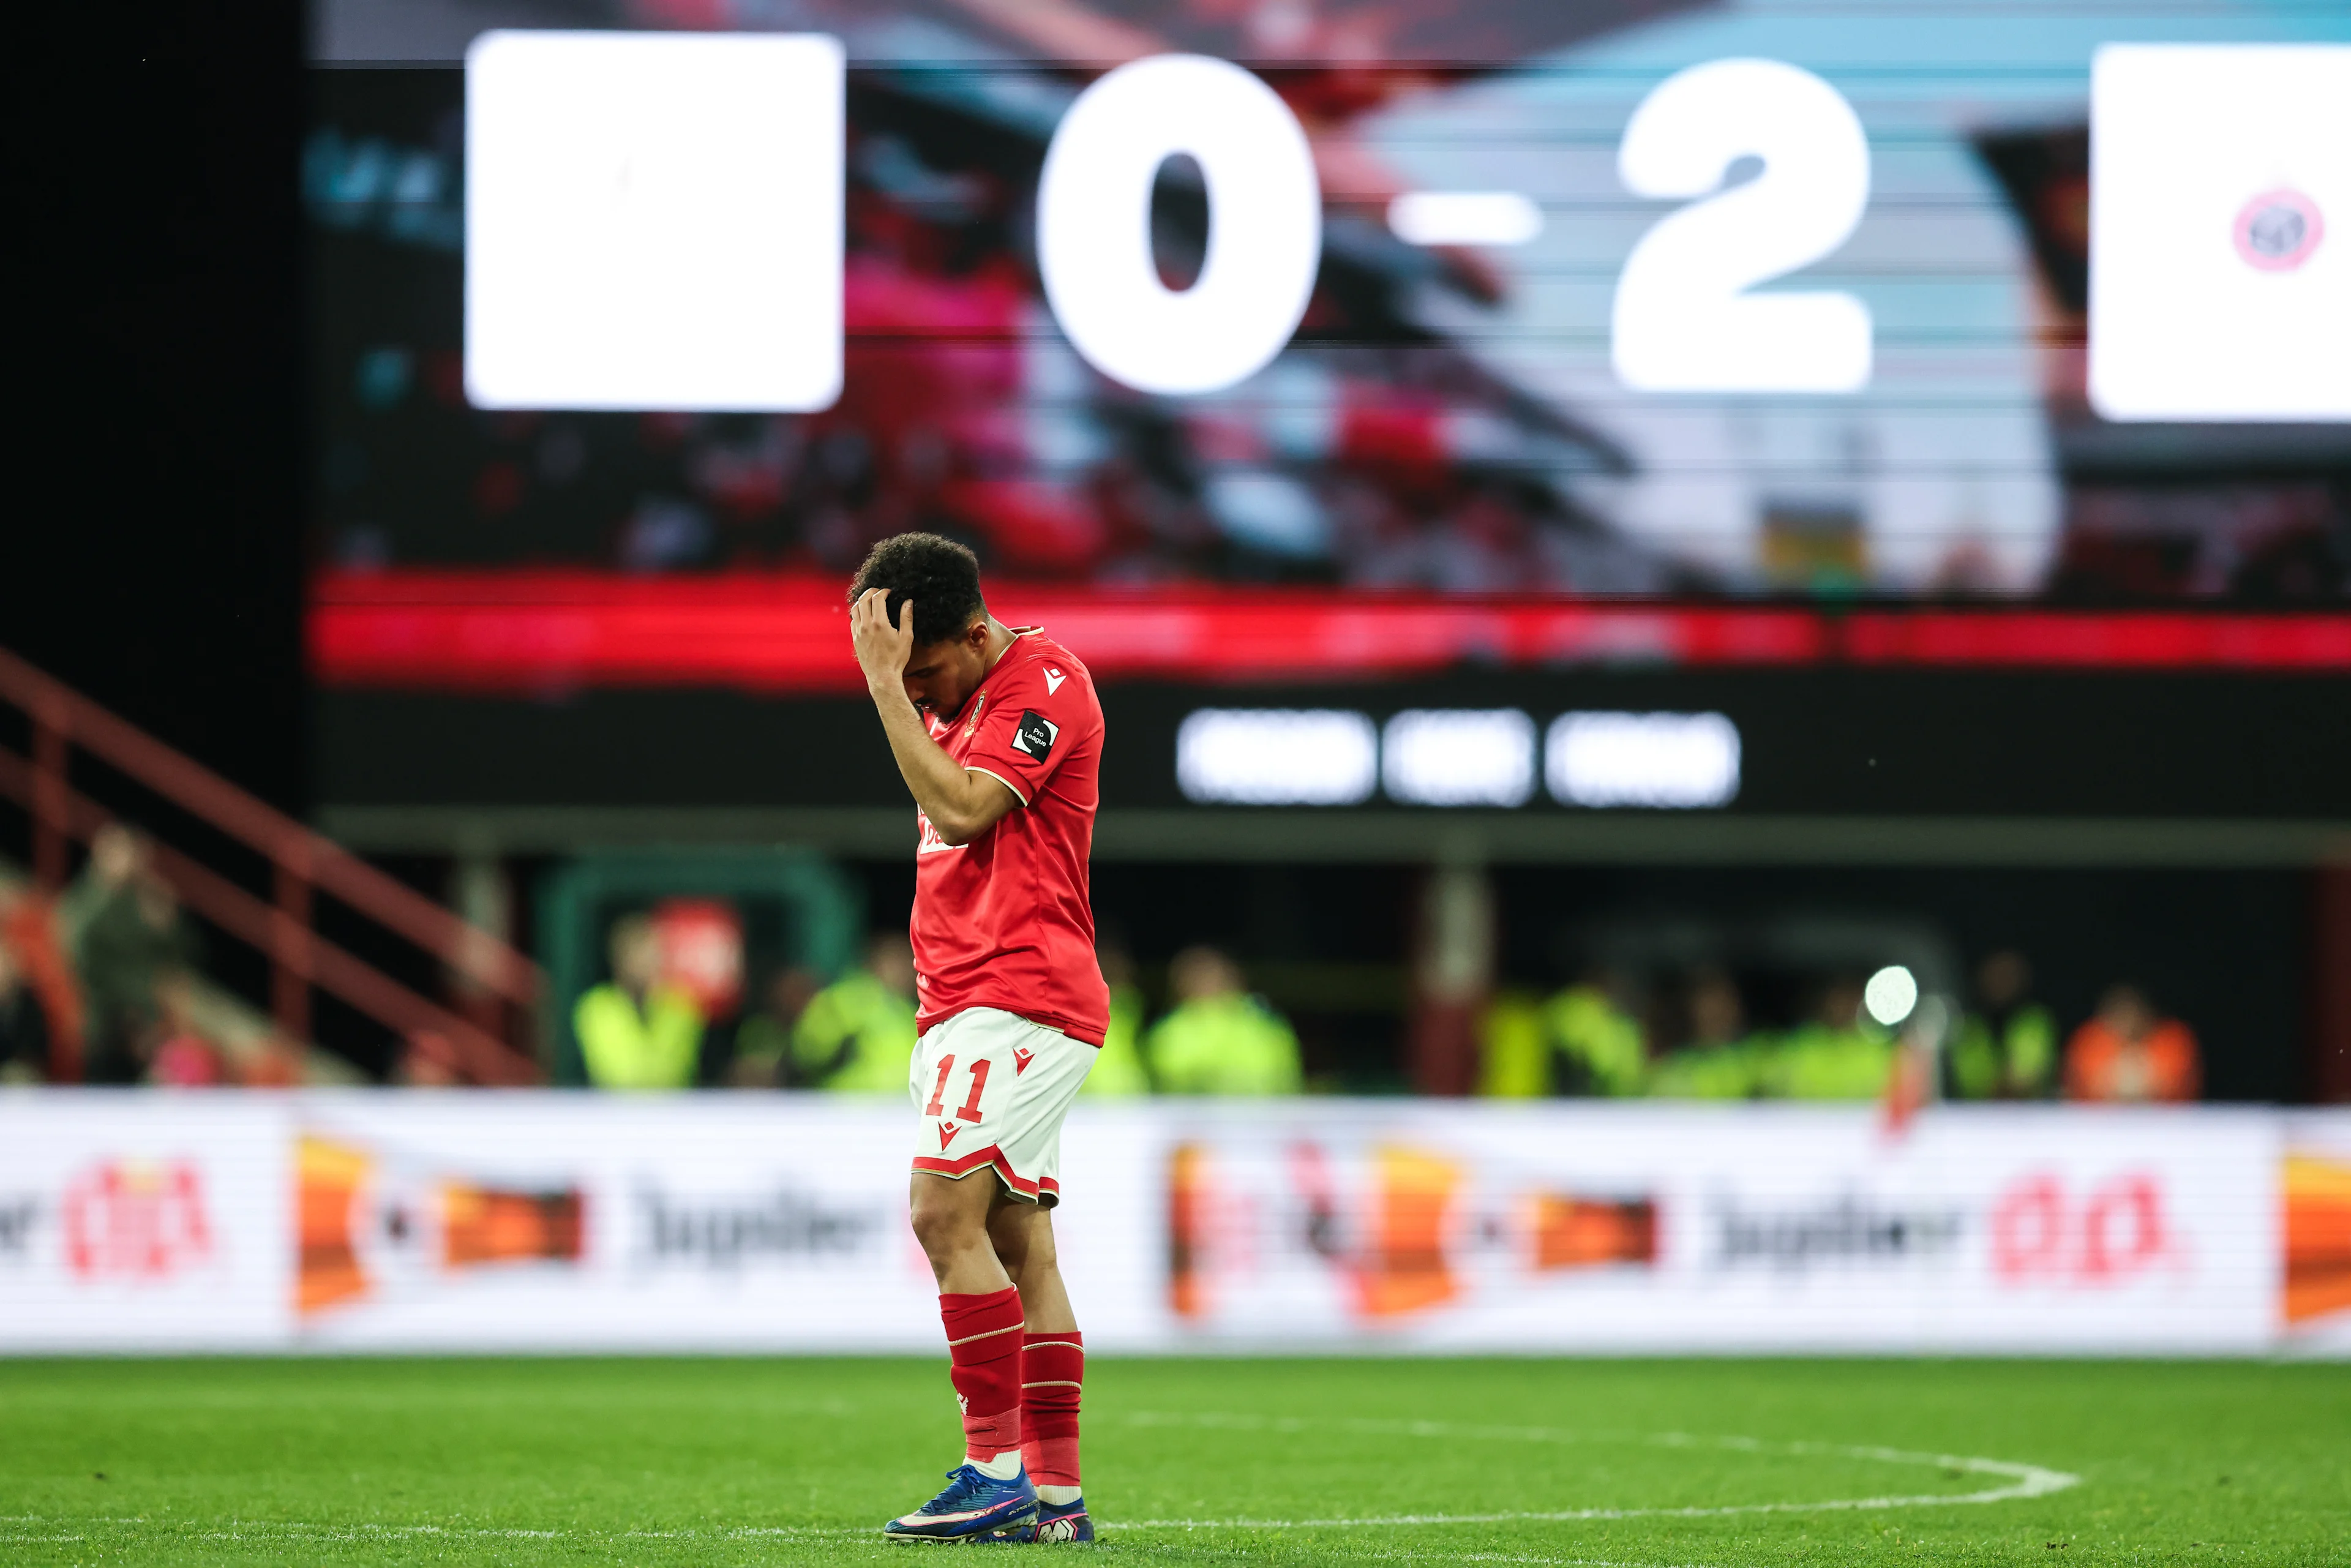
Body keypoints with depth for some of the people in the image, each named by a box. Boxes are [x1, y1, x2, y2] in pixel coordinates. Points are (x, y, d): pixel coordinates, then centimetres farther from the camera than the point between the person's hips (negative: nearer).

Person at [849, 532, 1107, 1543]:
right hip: (962, 1006, 10)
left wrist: (887, 684, -19)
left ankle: (1001, 1472, -20)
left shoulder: (1043, 681, -9)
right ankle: (1056, 1495, 5)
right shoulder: (953, 699, 20)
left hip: (1019, 1001, -10)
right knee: (1015, 1244, 6)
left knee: (945, 1211, -18)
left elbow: (960, 811, -21)